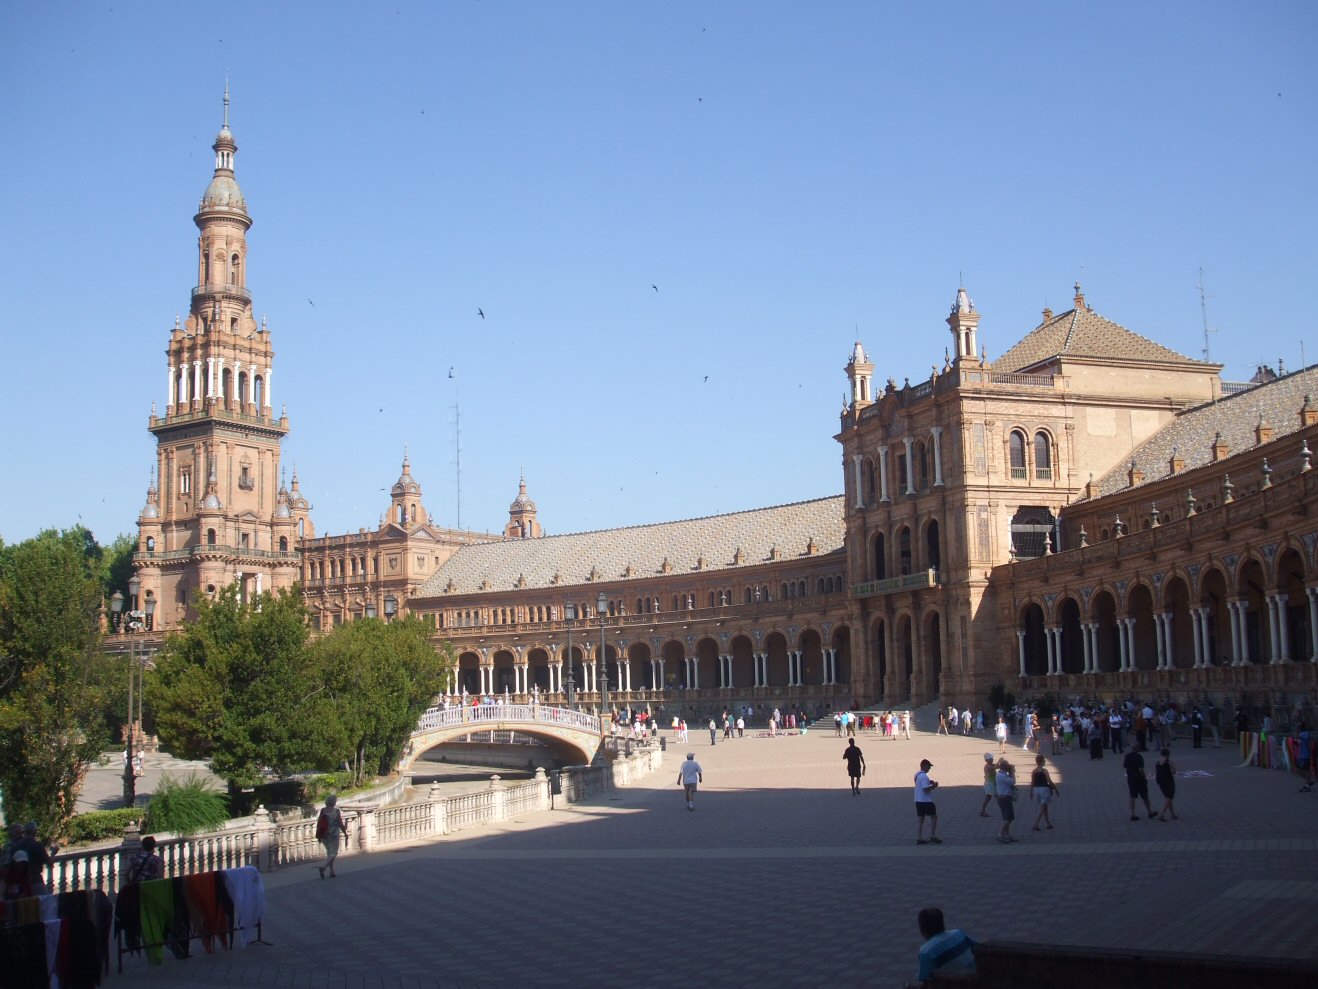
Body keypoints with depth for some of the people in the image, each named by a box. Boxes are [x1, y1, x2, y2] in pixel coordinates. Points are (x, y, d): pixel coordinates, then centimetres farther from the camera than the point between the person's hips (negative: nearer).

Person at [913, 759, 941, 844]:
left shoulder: (917, 775, 11)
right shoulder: (924, 776, -20)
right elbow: (925, 789, -25)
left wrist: (929, 783, 11)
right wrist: (933, 786, -10)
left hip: (918, 801, 9)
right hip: (926, 801, -9)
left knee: (920, 819, 11)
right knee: (934, 817, 4)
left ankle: (919, 838, 11)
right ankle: (932, 836, 5)